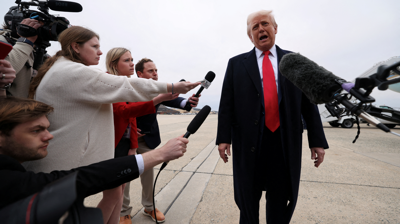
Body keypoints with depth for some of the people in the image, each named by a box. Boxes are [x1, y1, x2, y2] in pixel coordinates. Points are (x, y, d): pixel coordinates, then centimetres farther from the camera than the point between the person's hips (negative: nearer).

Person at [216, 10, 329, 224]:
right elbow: (226, 103, -2)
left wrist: (317, 140, 3)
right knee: (247, 199, 17)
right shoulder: (236, 63, 4)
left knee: (281, 200, 19)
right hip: (248, 141, -1)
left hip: (285, 142, 2)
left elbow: (308, 102, 7)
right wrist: (223, 138, -9)